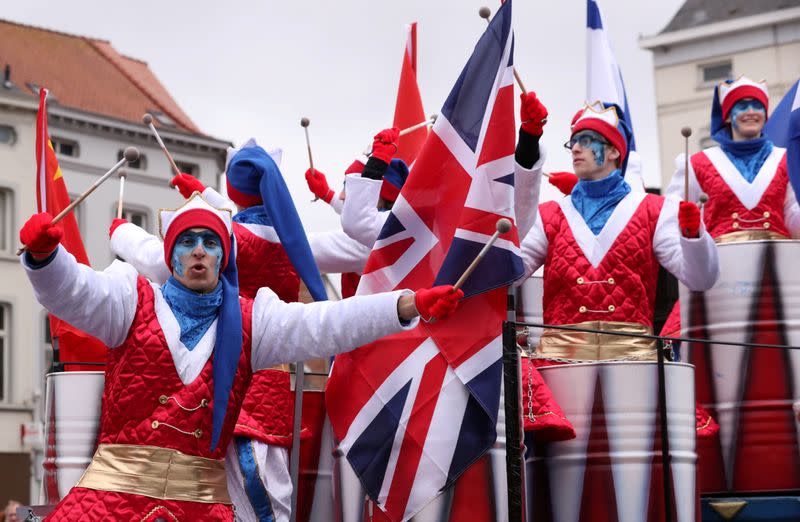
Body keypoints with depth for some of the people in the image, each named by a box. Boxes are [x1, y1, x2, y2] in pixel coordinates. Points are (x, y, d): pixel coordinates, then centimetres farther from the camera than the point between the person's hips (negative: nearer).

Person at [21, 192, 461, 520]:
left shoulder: (249, 320, 11)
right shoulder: (135, 301, 8)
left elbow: (324, 325, -1)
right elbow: (72, 291, -8)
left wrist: (407, 305, -15)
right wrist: (44, 253, -32)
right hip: (119, 484, -1)